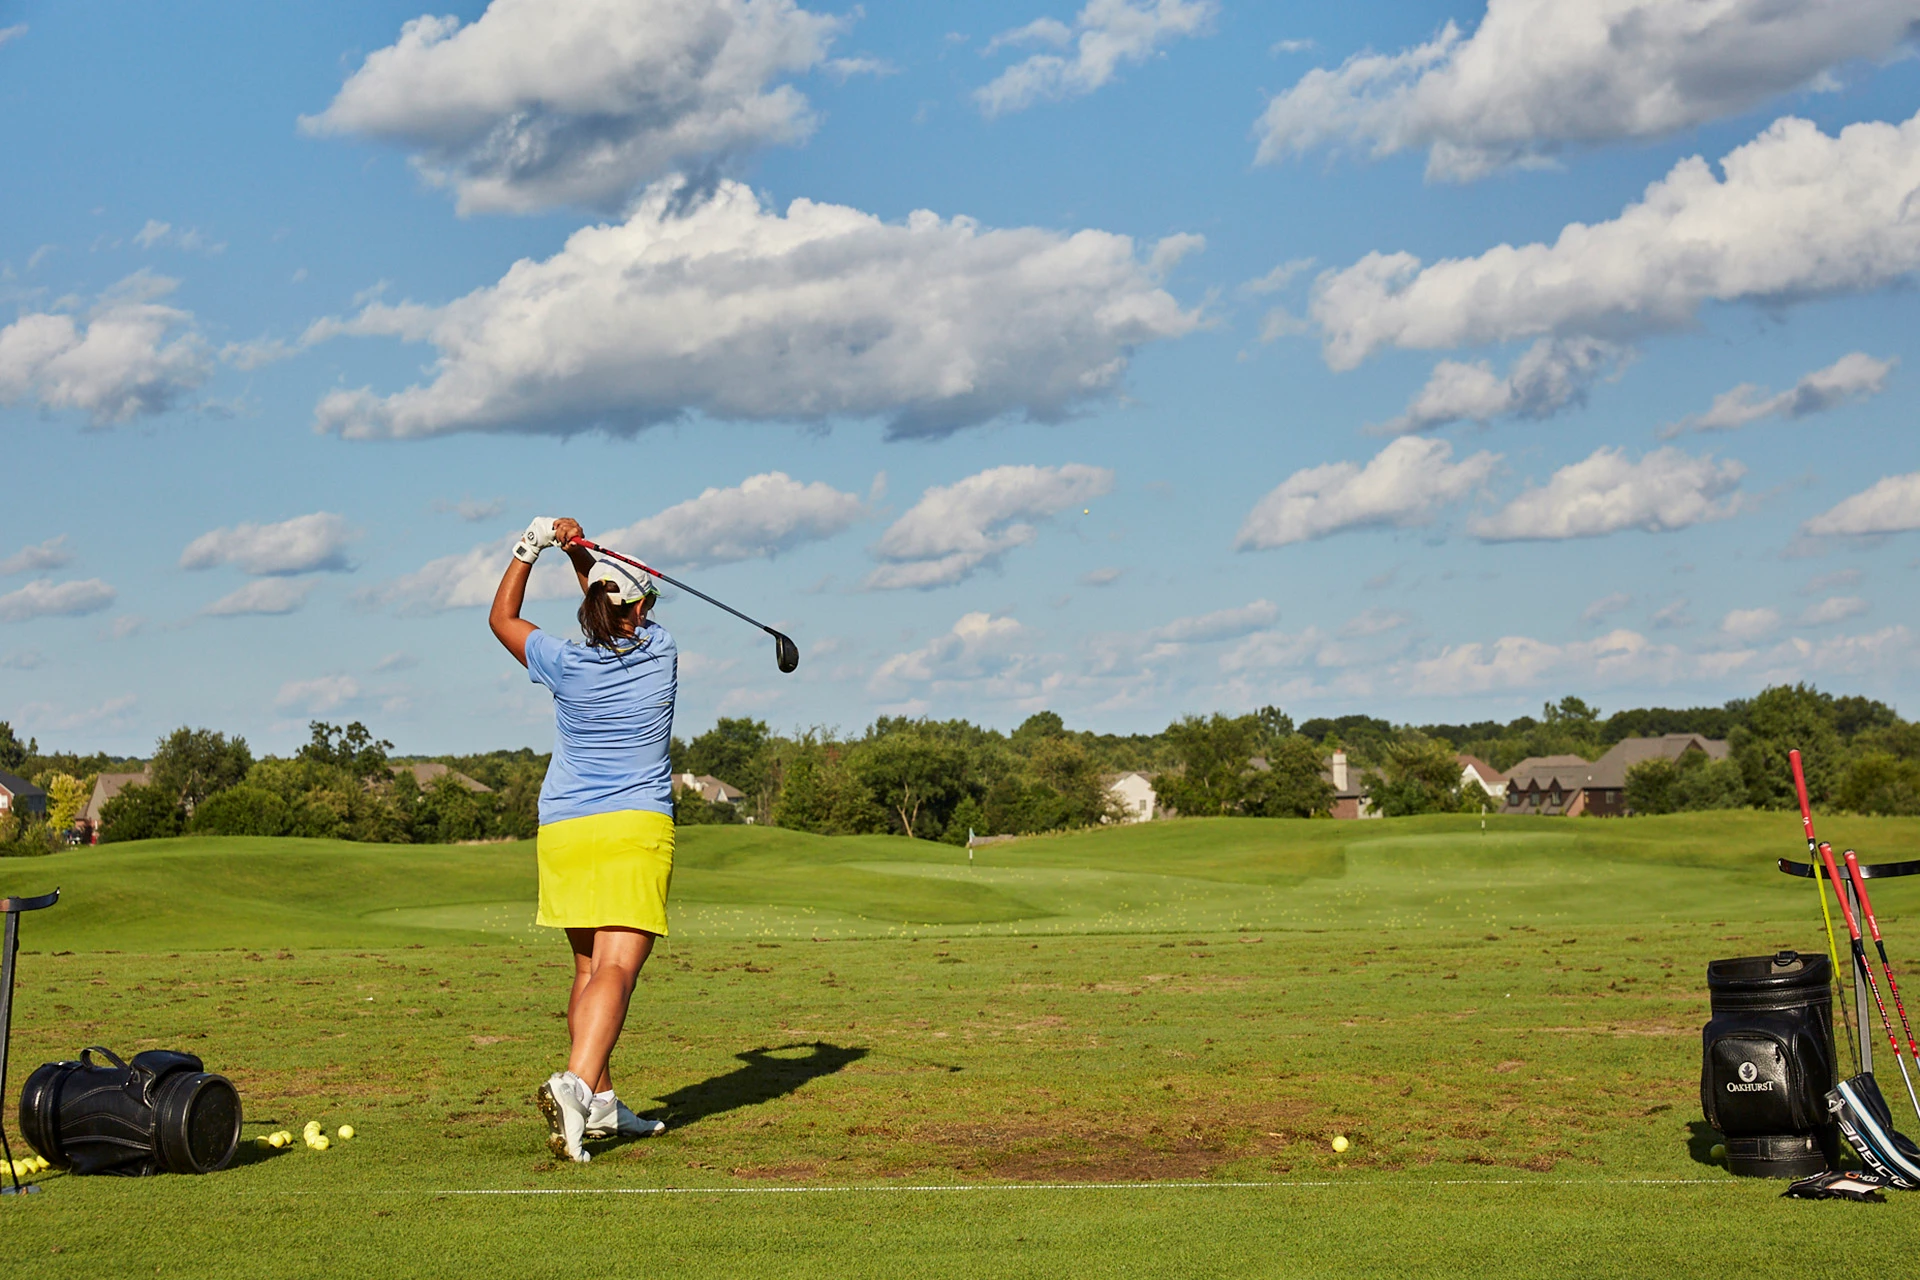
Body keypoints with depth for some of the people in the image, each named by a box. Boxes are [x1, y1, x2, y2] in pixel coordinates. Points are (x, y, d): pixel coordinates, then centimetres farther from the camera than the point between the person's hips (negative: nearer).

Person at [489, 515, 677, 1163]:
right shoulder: (659, 650, 1)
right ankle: (573, 1083, -34)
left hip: (564, 832, 3)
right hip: (637, 829, -3)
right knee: (616, 969, -13)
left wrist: (530, 549, 20)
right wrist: (579, 550, 12)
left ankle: (601, 1103, 17)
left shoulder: (567, 665, 0)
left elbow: (501, 618, 18)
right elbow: (623, 612, 23)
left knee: (589, 967, 15)